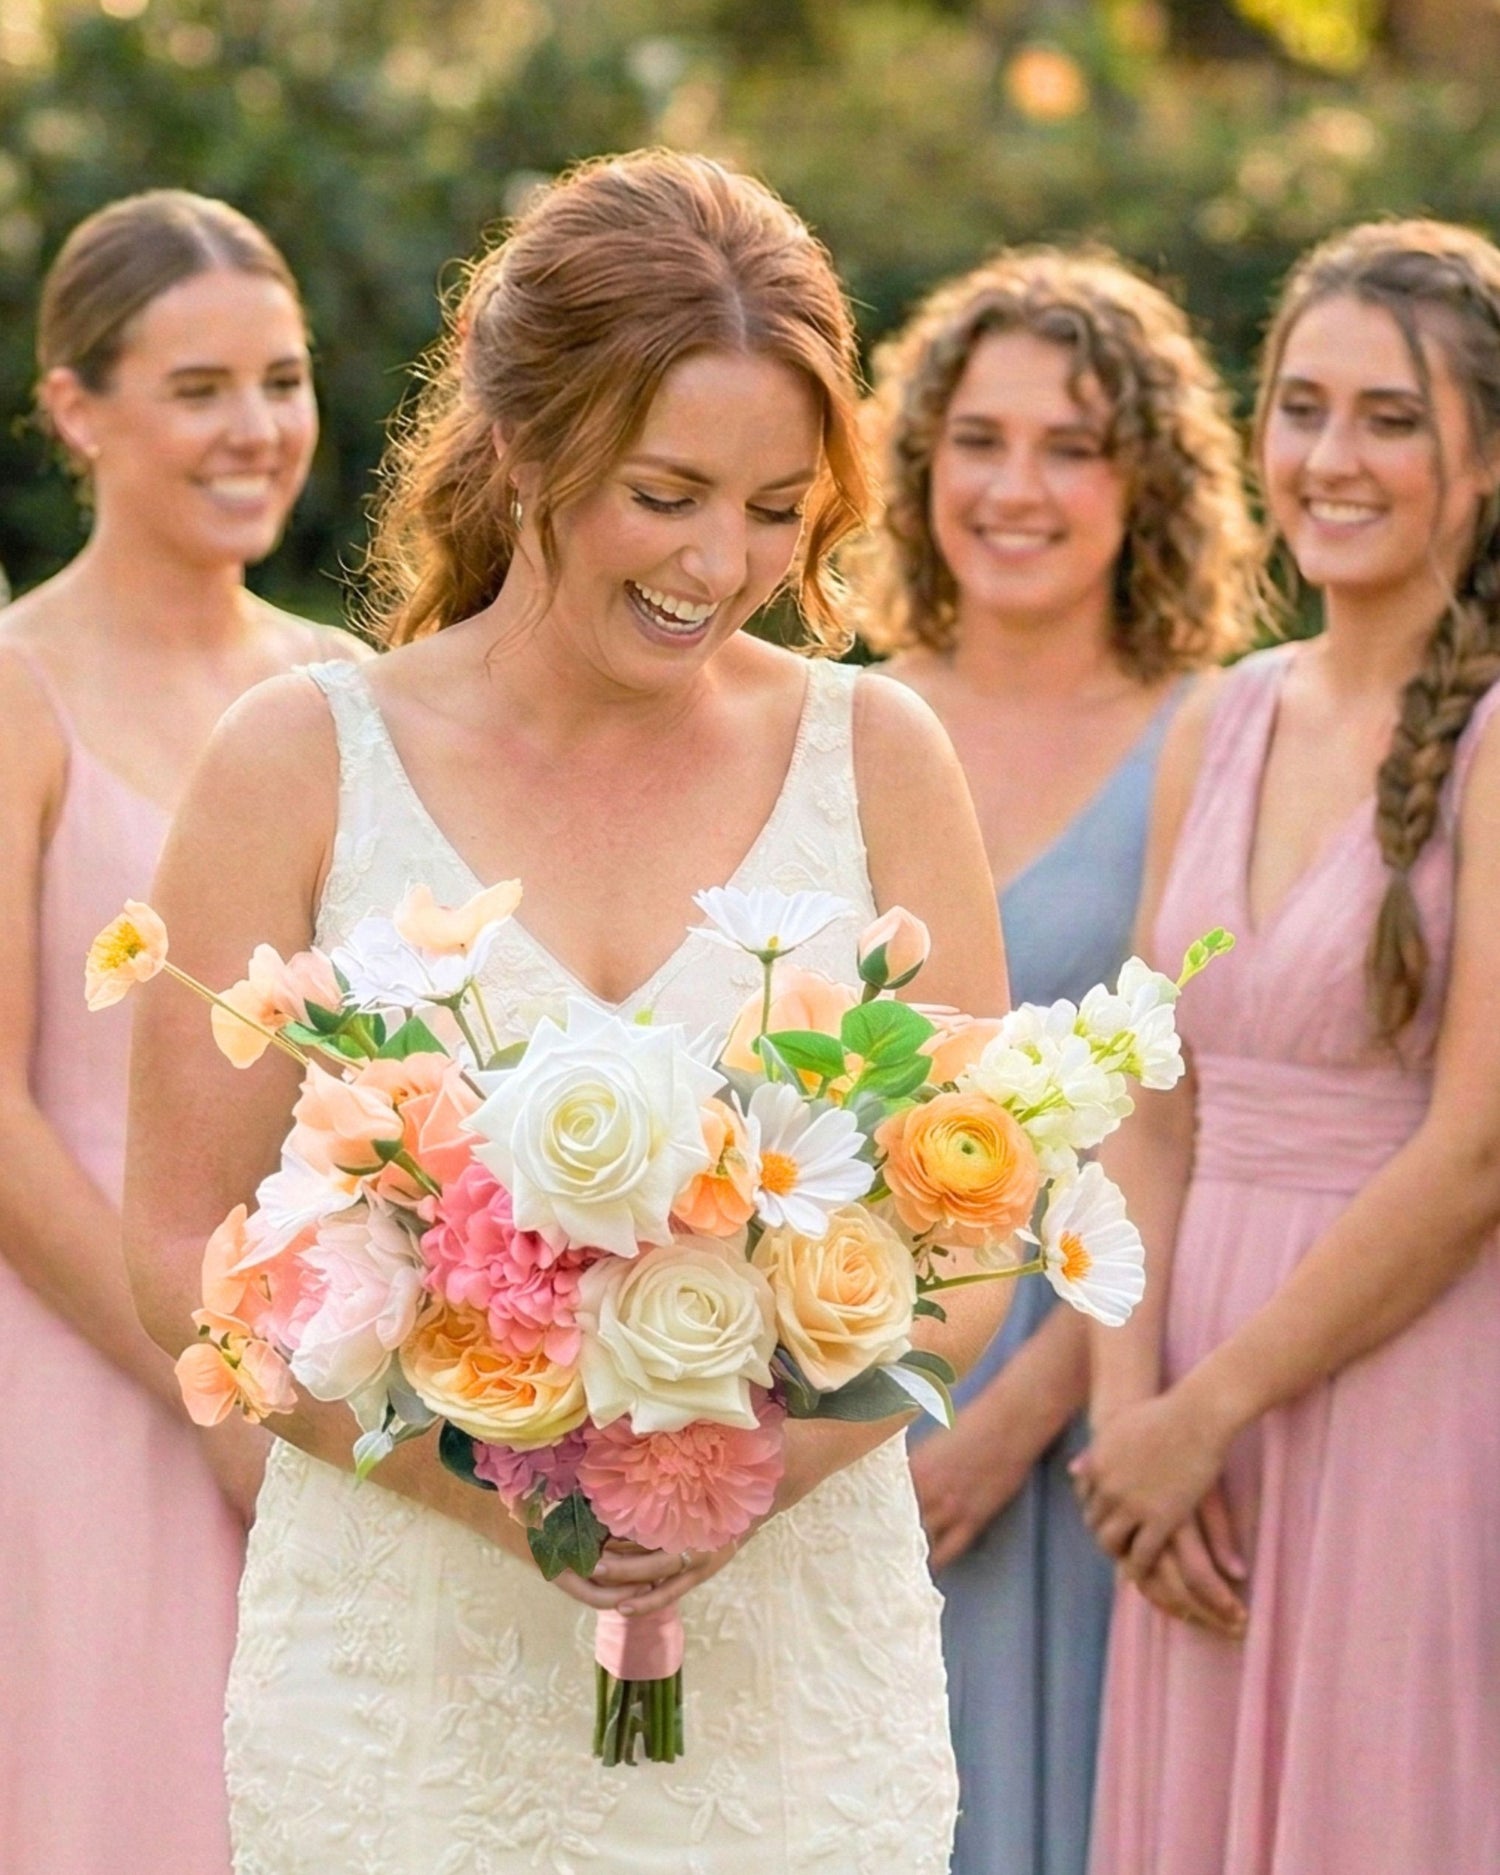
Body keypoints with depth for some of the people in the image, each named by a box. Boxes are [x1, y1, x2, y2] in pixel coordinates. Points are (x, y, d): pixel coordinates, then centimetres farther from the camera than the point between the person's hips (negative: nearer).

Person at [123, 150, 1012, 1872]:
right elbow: (187, 1246, -1)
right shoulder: (304, 764, -1)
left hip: (791, 1650, 1)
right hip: (401, 1662, -1)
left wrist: (771, 1455, -13)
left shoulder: (874, 759, 4)